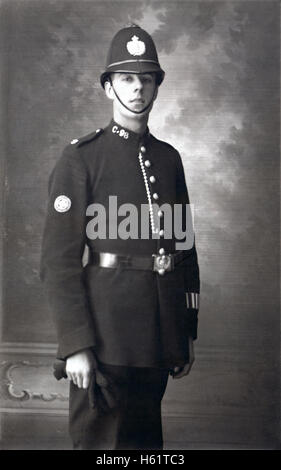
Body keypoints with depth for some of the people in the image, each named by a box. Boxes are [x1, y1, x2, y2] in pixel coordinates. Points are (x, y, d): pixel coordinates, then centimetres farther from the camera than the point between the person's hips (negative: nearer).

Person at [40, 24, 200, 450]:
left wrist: (187, 333, 12)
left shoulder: (169, 158, 10)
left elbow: (185, 246, 13)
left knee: (145, 438, 18)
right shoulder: (81, 158, -6)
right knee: (99, 438, 7)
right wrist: (75, 345, -14)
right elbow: (59, 260, -10)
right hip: (104, 334, -5)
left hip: (160, 336, 5)